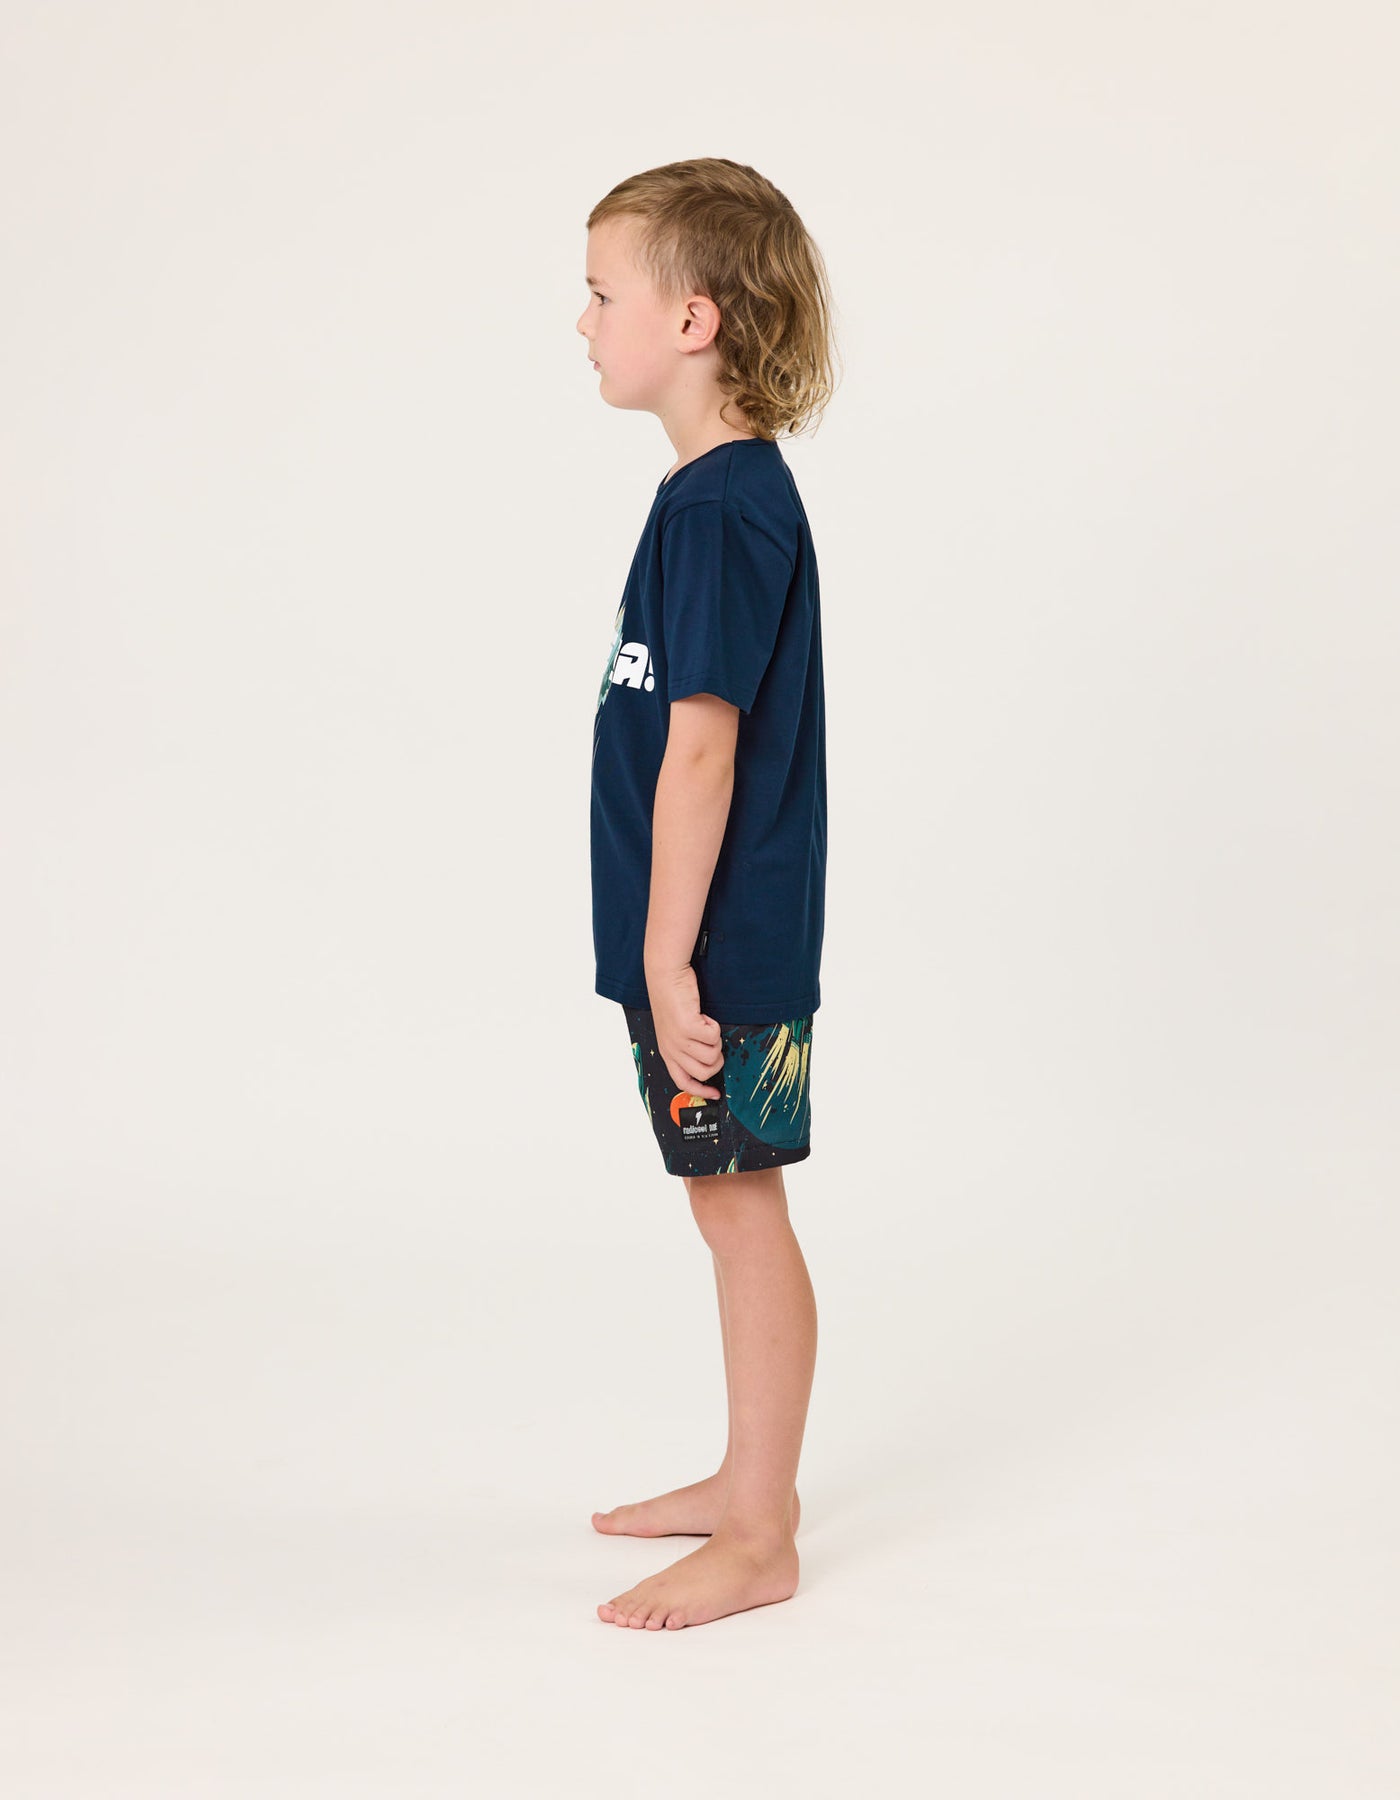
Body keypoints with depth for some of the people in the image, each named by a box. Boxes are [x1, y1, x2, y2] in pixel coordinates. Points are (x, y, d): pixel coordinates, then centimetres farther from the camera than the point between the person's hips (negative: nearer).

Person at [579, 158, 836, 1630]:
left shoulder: (718, 506, -19)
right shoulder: (730, 489, 12)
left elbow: (702, 745, -22)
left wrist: (672, 959, -21)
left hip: (719, 951, -10)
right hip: (701, 941, 10)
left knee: (742, 1208, 0)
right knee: (732, 1207, 18)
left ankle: (758, 1543, 13)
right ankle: (750, 1480, 32)